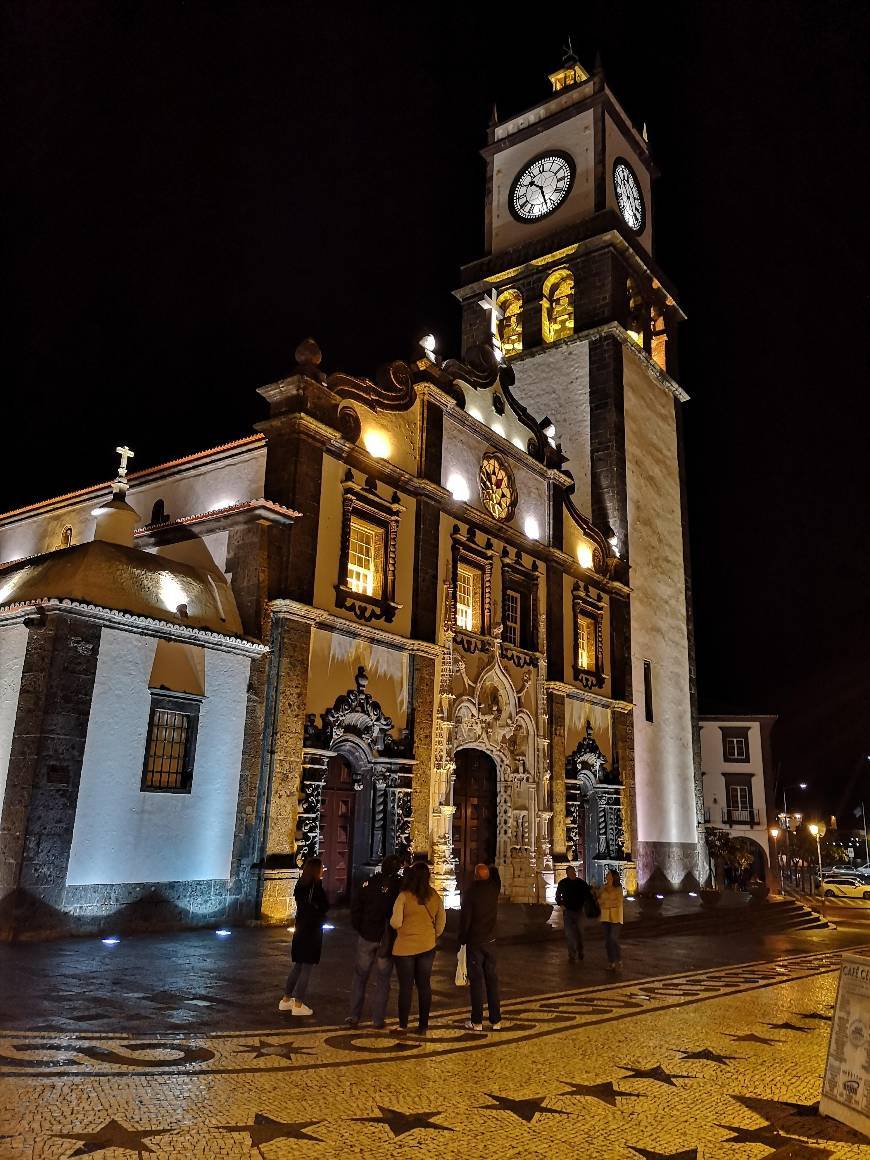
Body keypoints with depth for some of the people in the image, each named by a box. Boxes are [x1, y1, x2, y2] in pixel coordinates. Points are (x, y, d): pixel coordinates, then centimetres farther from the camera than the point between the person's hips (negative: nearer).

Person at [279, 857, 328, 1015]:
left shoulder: (300, 886, 5)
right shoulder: (316, 887, -18)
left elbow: (302, 907, 9)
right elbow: (325, 907, -12)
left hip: (300, 931, 8)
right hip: (312, 932, -8)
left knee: (298, 966, 17)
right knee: (306, 968, 1)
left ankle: (286, 1000, 22)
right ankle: (298, 1005, 4)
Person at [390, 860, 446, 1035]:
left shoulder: (404, 896, -15)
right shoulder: (435, 896, -2)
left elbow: (395, 922, -17)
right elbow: (442, 921, 6)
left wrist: (393, 922, 5)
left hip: (405, 947, -3)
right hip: (427, 946, 3)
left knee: (405, 987, 7)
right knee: (424, 985, 13)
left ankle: (403, 1026, 13)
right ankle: (423, 1025, 19)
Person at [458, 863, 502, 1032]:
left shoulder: (470, 892, -14)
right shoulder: (494, 889, -3)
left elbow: (465, 918, -12)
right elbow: (496, 877, 21)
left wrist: (462, 939, -1)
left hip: (474, 942, -3)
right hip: (490, 942, 3)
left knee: (476, 982, 2)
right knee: (492, 981, 9)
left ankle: (477, 1021, 6)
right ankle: (496, 1020, 11)